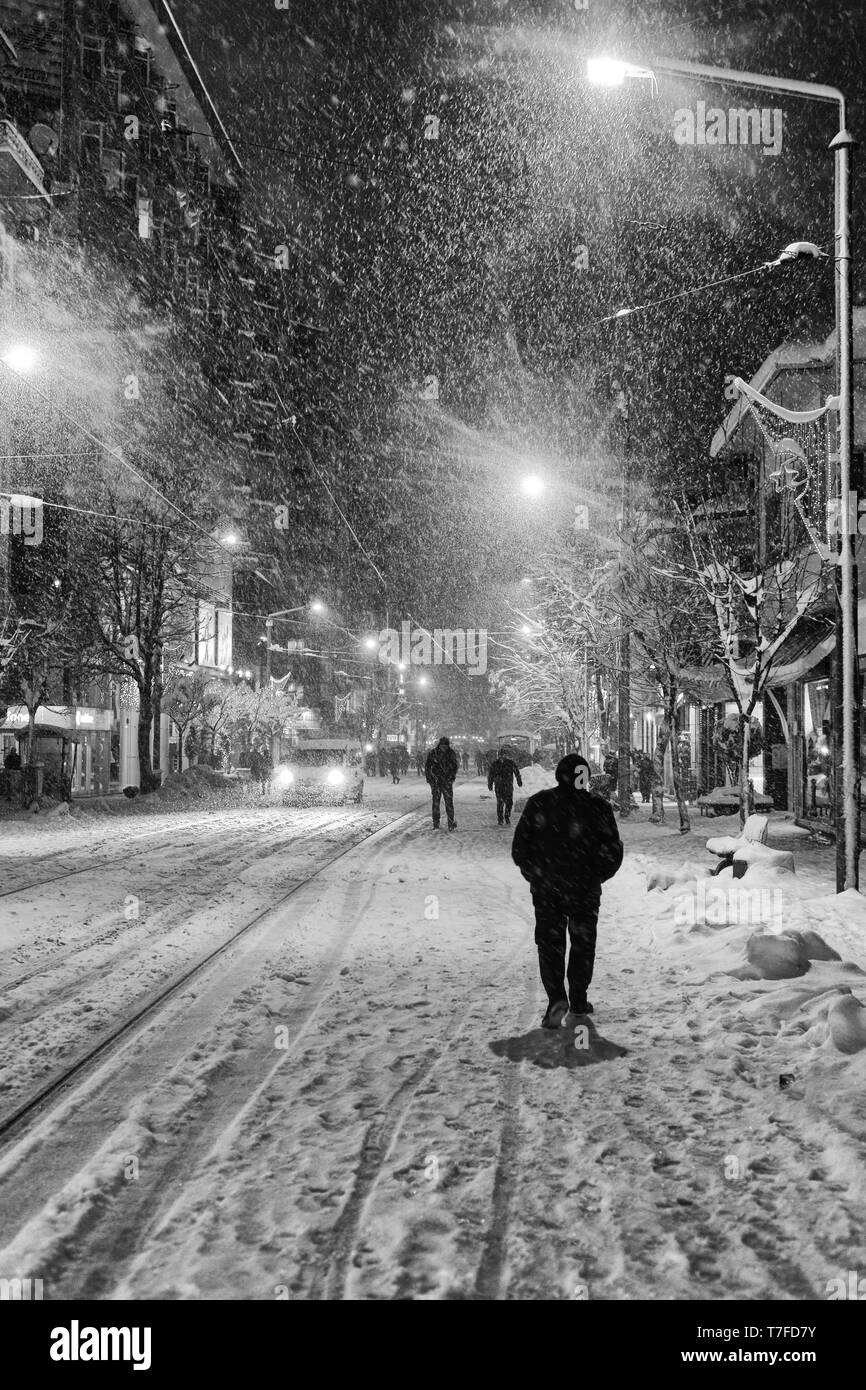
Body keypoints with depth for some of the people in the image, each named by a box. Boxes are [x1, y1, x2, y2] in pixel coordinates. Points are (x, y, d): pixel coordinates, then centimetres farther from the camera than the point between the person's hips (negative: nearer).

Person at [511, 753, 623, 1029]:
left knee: (549, 944, 7)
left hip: (545, 890, 0)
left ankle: (556, 998, -12)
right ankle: (578, 1003, 21)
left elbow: (519, 847, -1)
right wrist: (596, 876, 9)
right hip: (585, 890, 0)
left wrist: (534, 876, 11)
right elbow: (613, 851, -6)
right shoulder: (597, 806, -6)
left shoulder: (538, 803, -3)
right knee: (583, 944, 15)